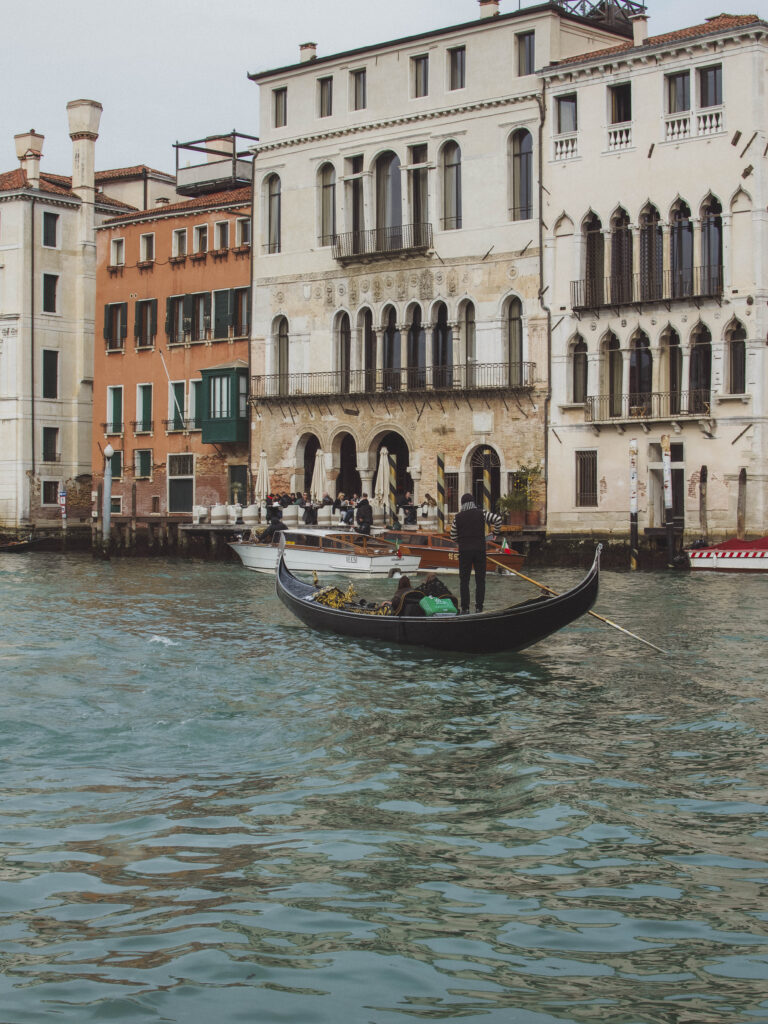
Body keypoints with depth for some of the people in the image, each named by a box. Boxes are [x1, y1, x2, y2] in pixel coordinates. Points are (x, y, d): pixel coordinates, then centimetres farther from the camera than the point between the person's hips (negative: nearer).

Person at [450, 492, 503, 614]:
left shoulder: (458, 517, 1)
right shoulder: (481, 513, 0)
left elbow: (453, 536, 7)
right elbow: (497, 518, -8)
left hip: (464, 551, 0)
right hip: (480, 550, 0)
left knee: (464, 580, 6)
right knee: (480, 580, 7)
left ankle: (464, 608, 2)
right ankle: (479, 607, 5)